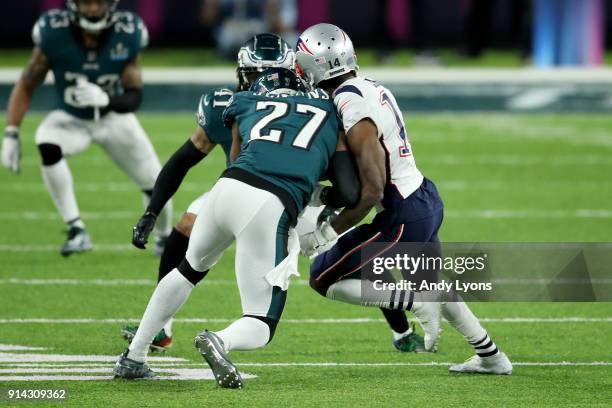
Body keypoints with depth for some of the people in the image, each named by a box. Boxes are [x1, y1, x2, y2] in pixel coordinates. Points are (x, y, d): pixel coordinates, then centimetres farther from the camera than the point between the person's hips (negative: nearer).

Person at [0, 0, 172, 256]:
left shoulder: (128, 35, -23)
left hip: (114, 118, 1)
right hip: (71, 119, -1)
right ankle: (76, 231, -27)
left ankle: (163, 236, 38)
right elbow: (27, 85, -15)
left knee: (154, 185, 3)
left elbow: (134, 98, -22)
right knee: (47, 146, -34)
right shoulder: (54, 33, -25)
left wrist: (105, 98, -44)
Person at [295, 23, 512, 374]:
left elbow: (372, 193, -24)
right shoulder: (371, 88, 5)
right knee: (433, 282, 33)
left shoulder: (355, 115, -23)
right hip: (428, 199, 9)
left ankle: (416, 301, -5)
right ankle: (492, 357, 41)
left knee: (323, 280, 2)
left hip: (405, 218, -9)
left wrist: (325, 233, -18)